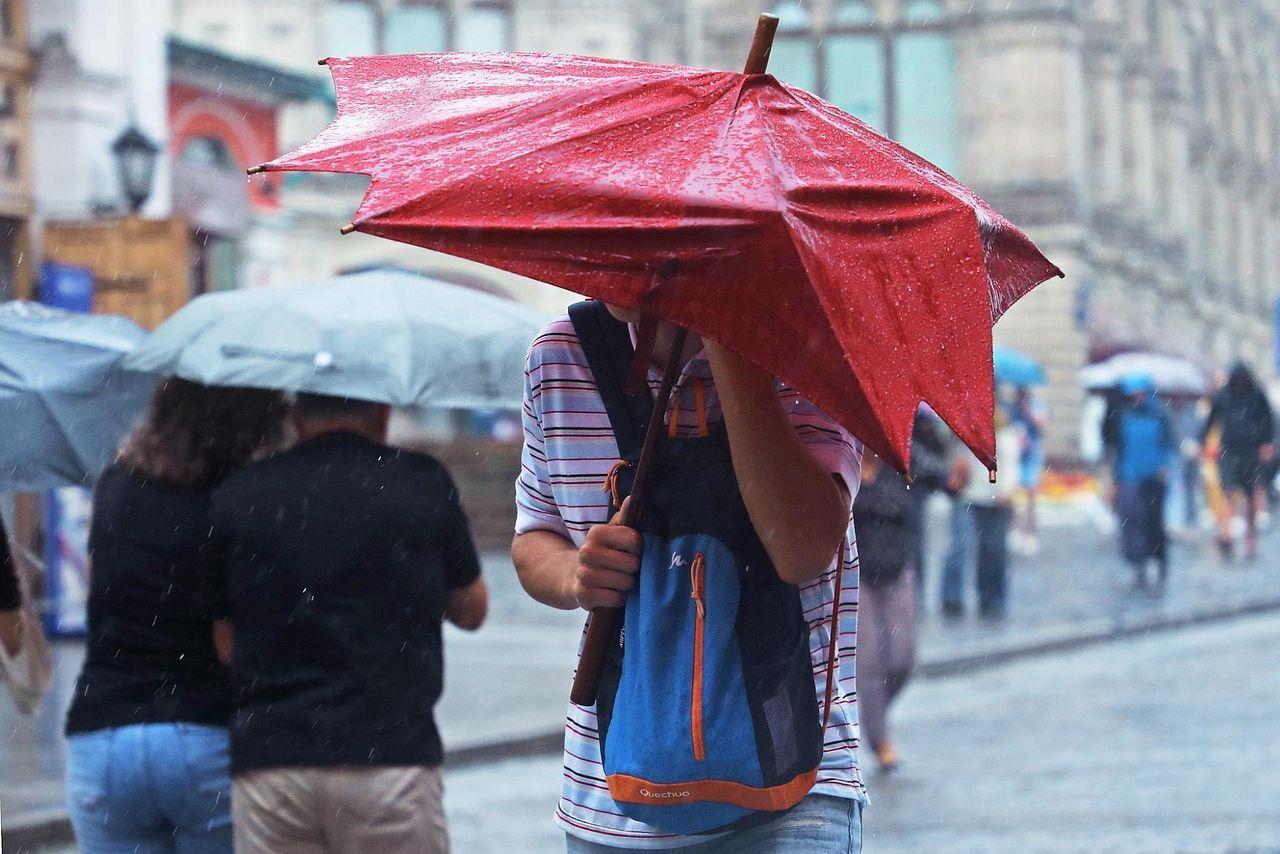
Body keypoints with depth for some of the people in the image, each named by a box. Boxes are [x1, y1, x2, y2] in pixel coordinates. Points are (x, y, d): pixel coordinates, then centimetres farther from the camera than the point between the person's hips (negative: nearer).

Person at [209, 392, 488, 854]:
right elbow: (471, 610, 16)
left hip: (266, 764, 2)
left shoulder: (235, 499, 5)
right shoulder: (422, 483, 2)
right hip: (390, 757, -1)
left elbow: (224, 641, 11)